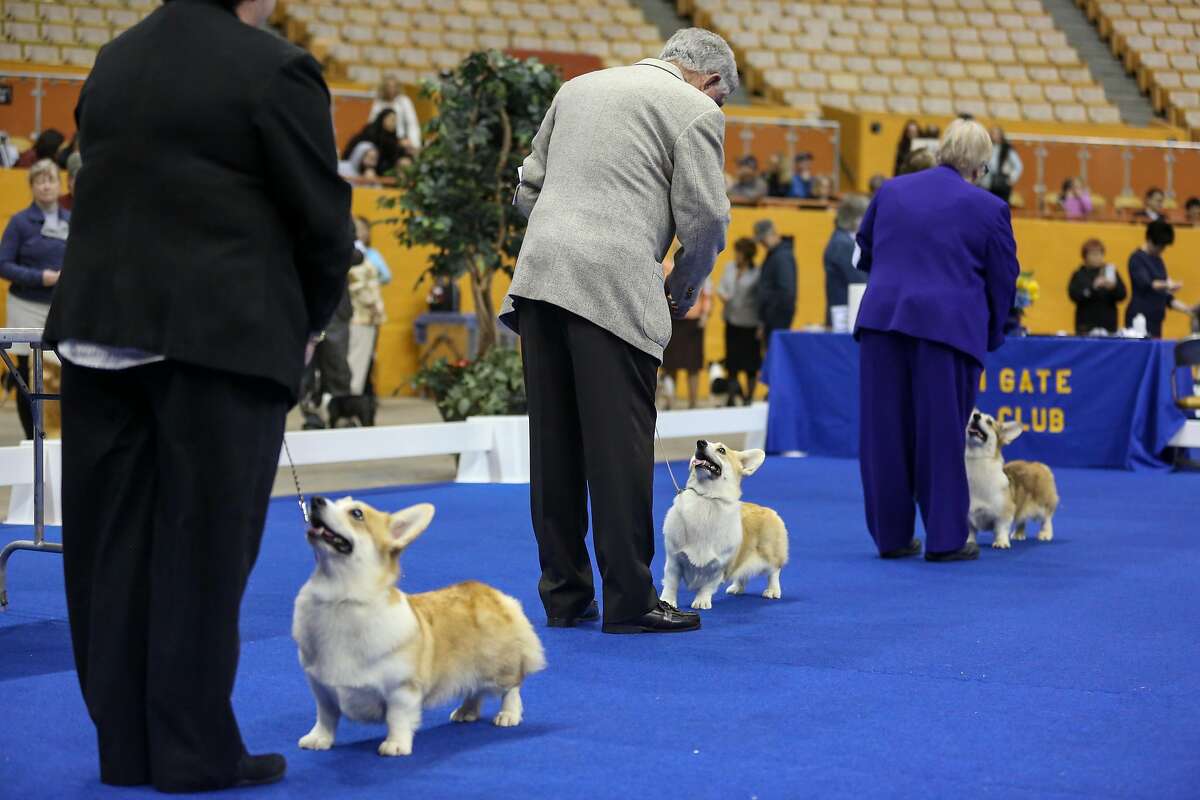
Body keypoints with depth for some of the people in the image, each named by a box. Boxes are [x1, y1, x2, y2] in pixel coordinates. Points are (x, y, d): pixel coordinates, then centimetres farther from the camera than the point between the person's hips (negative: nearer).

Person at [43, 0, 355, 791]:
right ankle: (196, 752, 5)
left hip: (100, 330, 6)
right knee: (202, 549, 0)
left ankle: (125, 746, 15)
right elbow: (322, 212, -6)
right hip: (220, 337, -6)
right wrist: (309, 321, 11)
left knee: (113, 547, 9)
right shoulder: (275, 68, -8)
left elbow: (110, 196, 15)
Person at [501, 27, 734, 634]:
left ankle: (564, 595, 13)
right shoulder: (695, 111, 3)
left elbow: (528, 188, 24)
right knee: (620, 446, -3)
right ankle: (630, 601, -1)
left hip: (540, 276, 6)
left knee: (554, 444, 8)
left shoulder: (577, 88, 23)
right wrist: (683, 290, 13)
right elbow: (704, 219, -2)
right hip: (615, 287, -6)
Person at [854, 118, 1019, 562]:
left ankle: (891, 536, 16)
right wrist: (991, 335, 19)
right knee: (940, 435, 4)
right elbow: (1004, 278, 5)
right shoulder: (988, 208, 0)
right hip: (948, 325, -3)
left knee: (885, 433, 10)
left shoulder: (890, 191, 12)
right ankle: (945, 538, 8)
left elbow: (864, 253, 24)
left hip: (882, 318, 4)